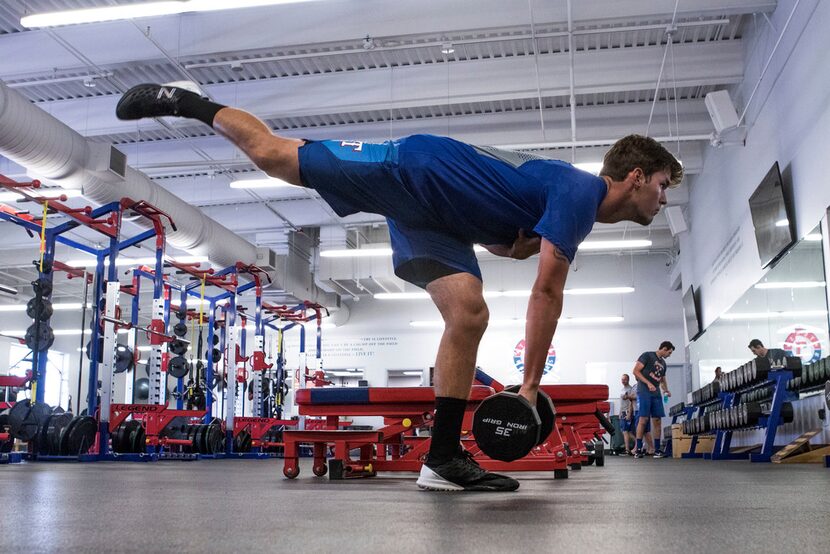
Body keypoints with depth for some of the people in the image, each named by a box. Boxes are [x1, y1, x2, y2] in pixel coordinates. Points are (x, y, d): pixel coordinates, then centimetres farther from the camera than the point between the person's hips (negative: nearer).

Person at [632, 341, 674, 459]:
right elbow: (636, 371, -9)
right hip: (644, 392, -7)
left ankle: (657, 449, 6)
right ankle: (638, 449, -8)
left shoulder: (663, 363, 21)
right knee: (643, 419, -12)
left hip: (656, 393, 7)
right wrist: (648, 383, -17)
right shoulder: (647, 356, -2)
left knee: (657, 420, 2)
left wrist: (666, 390, 10)